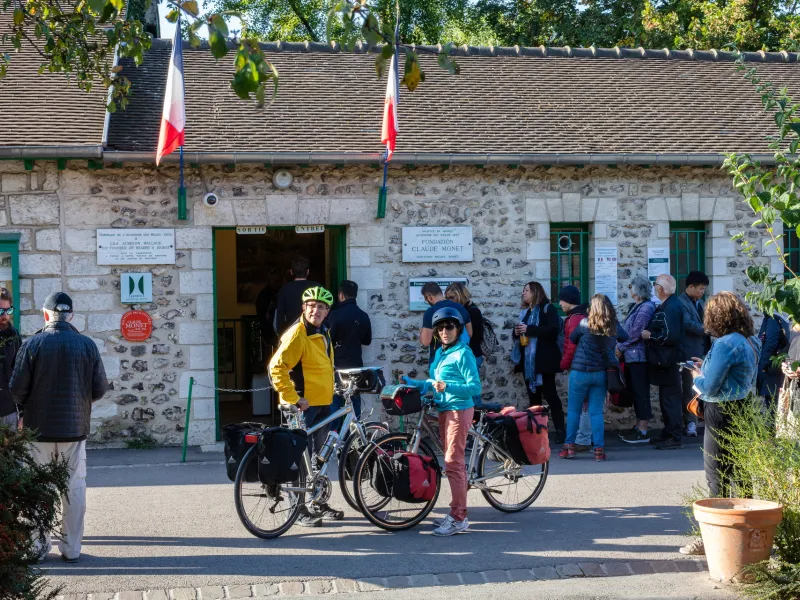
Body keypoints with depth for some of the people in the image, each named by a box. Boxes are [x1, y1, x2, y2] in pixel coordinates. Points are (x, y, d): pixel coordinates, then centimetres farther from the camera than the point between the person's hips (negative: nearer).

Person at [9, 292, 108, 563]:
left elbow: (16, 388, -9)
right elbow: (100, 388, -2)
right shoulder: (87, 345, -4)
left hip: (39, 428, -1)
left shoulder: (32, 344, -9)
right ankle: (71, 548, 11)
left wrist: (27, 405, 12)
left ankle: (39, 546, 14)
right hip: (75, 428, 1)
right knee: (74, 488, 9)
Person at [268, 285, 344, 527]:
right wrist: (293, 398, -23)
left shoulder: (323, 333, 12)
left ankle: (320, 505, 25)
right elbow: (277, 368, -23)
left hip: (322, 404, 9)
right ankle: (301, 510, 4)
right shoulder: (296, 334, -16)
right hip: (304, 405, -9)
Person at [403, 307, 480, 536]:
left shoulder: (463, 353, -12)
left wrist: (447, 386, -27)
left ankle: (458, 519, -7)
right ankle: (458, 513, 20)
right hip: (444, 410, 9)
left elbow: (475, 387, -17)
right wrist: (415, 383, 16)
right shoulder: (440, 353, 13)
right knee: (454, 463, 13)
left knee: (453, 462, -10)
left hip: (458, 411, -9)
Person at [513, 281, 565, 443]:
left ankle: (560, 430, -2)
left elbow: (553, 329, -20)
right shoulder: (524, 312, 19)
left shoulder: (548, 309, -5)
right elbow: (519, 333, 28)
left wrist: (529, 329, -21)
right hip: (527, 360, 8)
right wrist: (517, 332, 3)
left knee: (549, 394, -6)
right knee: (533, 395, 9)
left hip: (543, 360, -8)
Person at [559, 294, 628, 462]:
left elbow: (572, 339, 6)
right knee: (596, 411, 7)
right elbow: (625, 338, 19)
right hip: (601, 373, 3)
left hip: (580, 372, -3)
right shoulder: (615, 326, -1)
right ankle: (599, 449, 1)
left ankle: (569, 446, 10)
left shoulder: (585, 323, -10)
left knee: (573, 409, 9)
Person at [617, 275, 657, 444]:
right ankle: (638, 427, 24)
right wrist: (621, 347, 5)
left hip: (639, 356, -10)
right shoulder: (635, 306, 14)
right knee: (634, 392, 15)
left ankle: (643, 432, 0)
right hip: (631, 356, 10)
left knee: (641, 392, -4)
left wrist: (620, 348, -9)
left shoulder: (647, 307, -14)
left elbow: (636, 332, -17)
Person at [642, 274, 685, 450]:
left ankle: (675, 437, -1)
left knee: (670, 398, -5)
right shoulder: (666, 306, 12)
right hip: (663, 360, 11)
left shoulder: (671, 308, -20)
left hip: (667, 361, -11)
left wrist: (650, 335, -17)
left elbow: (671, 336, -26)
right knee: (667, 398, 17)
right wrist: (650, 334, 12)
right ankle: (668, 434, 26)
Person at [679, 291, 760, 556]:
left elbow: (709, 388, -20)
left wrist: (697, 376, 0)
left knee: (718, 480, -1)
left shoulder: (726, 344, -20)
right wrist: (708, 368, 14)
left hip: (722, 415, -9)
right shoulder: (751, 342, 8)